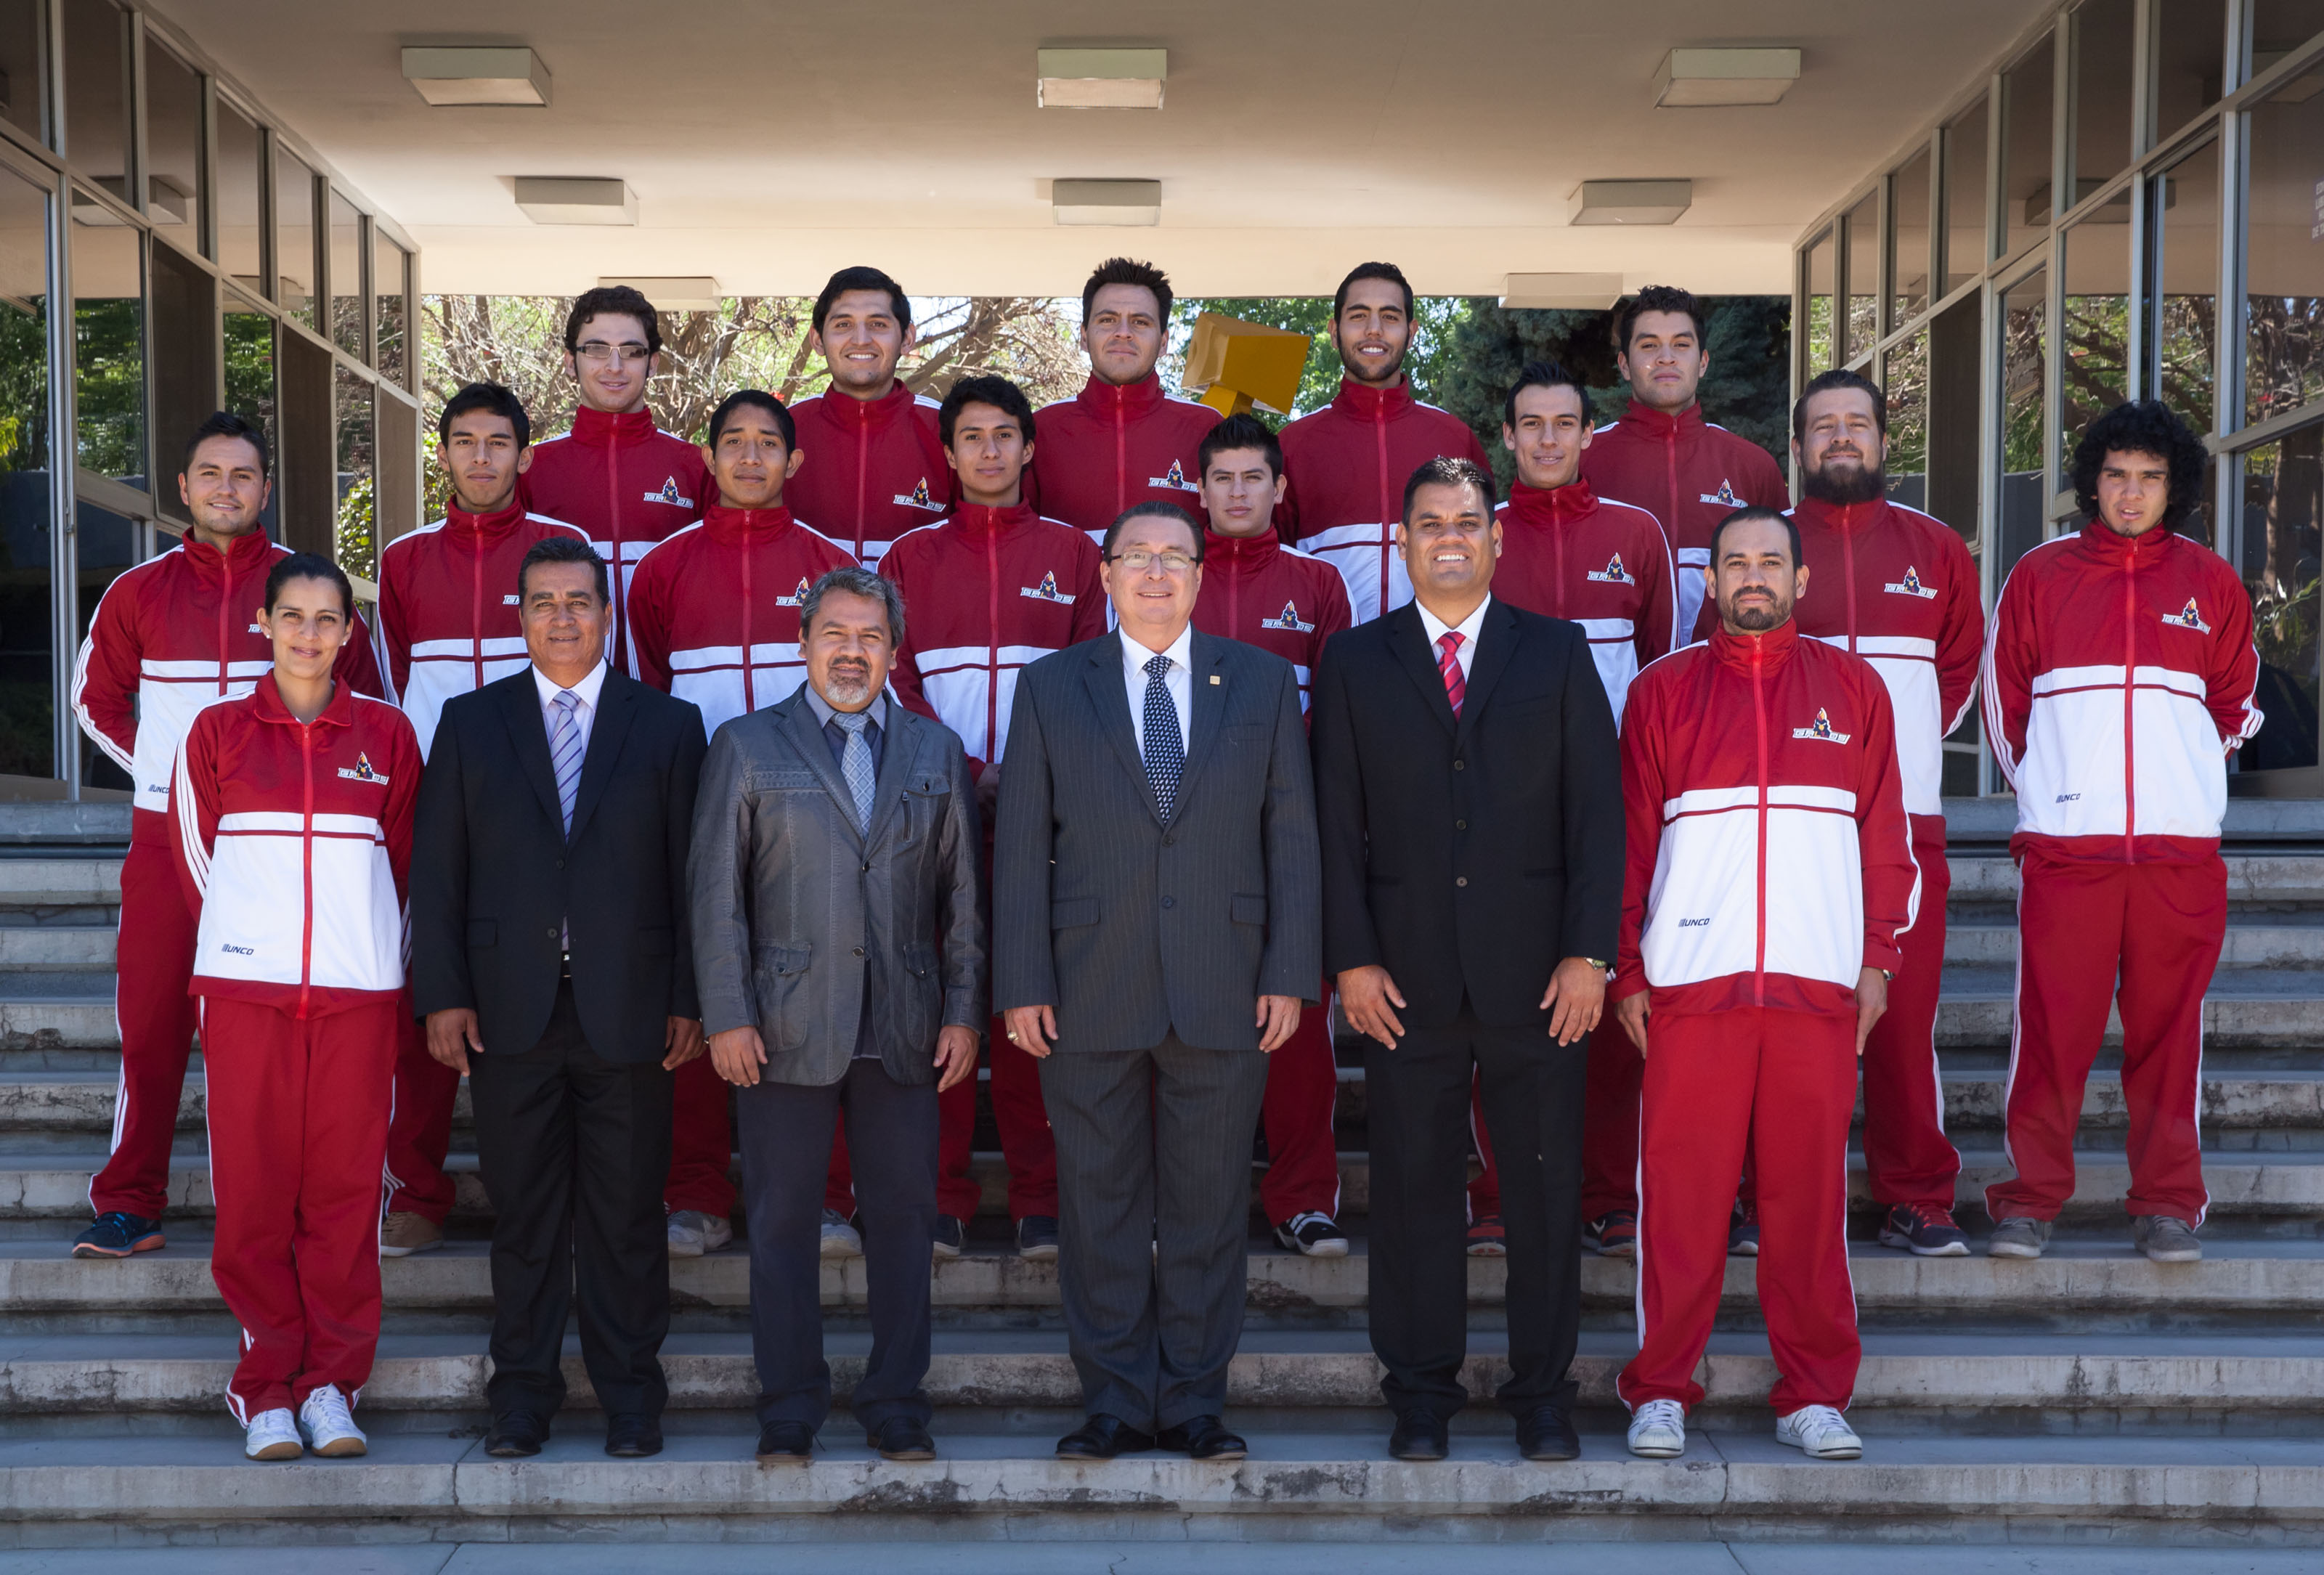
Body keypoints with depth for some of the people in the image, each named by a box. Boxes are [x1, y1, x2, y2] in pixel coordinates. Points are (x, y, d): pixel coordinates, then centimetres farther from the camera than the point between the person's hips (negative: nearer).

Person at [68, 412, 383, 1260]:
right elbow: (96, 697, 19)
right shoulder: (140, 592, 7)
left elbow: (362, 701, 12)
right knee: (151, 1020, 2)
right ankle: (130, 1206, 8)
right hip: (167, 837, 1)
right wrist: (164, 769, 9)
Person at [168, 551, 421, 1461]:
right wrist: (242, 939, 10)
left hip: (358, 987, 0)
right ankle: (267, 1385, 9)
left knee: (345, 1185, 0)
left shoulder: (386, 734, 8)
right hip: (246, 986, 0)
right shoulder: (218, 731, 7)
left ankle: (332, 1381, 9)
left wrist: (363, 941, 12)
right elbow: (195, 856, 13)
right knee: (254, 1188, -1)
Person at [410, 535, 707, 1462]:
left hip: (628, 1013, 0)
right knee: (523, 1214, 7)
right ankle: (522, 1394, 17)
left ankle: (631, 1397, 16)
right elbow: (436, 871, 5)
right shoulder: (471, 723, 8)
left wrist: (689, 1000, -2)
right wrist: (441, 995, -2)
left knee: (628, 1216, 5)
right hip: (509, 1011, 1)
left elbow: (691, 874, 4)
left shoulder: (668, 726, 6)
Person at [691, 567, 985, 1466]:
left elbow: (963, 894, 10)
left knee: (903, 1219, 5)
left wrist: (963, 1013, 3)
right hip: (786, 1029, -2)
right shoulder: (748, 747, 4)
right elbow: (716, 892, 1)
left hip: (906, 1033, 2)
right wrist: (726, 1016, -6)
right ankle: (789, 1415, 13)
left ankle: (897, 1406, 16)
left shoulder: (936, 752, 11)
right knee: (783, 1223, 3)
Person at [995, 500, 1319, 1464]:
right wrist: (1022, 985, -3)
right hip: (1090, 994, 0)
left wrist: (1289, 975, -2)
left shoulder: (1262, 682, 8)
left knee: (1209, 1205, 5)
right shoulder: (1050, 688, 7)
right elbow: (1021, 845, 4)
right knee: (1100, 1204, 5)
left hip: (1224, 989, 0)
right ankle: (1115, 1403, 15)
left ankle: (1195, 1403, 16)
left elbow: (1291, 834, 5)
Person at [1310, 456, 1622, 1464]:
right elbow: (1337, 822, 5)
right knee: (1413, 1186, 4)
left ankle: (1544, 1393, 15)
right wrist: (1351, 958, -4)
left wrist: (1588, 953, -5)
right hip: (1405, 972, 0)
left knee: (1546, 1185, 3)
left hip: (1535, 970, 0)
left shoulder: (1557, 654, 8)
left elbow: (1597, 810, 4)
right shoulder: (1355, 662, 9)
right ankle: (1421, 1396, 16)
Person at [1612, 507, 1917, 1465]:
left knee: (1811, 1188, 3)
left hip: (1818, 984, 1)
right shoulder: (1663, 691, 9)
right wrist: (1627, 972, 2)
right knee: (1681, 1187, -1)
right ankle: (1662, 1392, 8)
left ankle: (1813, 1396, 12)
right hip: (1690, 981, -1)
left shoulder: (1851, 688, 12)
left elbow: (1884, 833, 12)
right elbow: (1630, 838, 7)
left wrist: (1879, 957, 4)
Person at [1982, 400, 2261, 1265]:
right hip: (2063, 841, -1)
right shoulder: (2039, 576, 6)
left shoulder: (2211, 583, 10)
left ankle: (2169, 1203, 11)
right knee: (2051, 1022, -3)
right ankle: (2030, 1200, 4)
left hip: (2181, 845, 1)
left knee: (2169, 1024, 3)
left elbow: (2235, 705, 21)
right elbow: (2004, 701, 13)